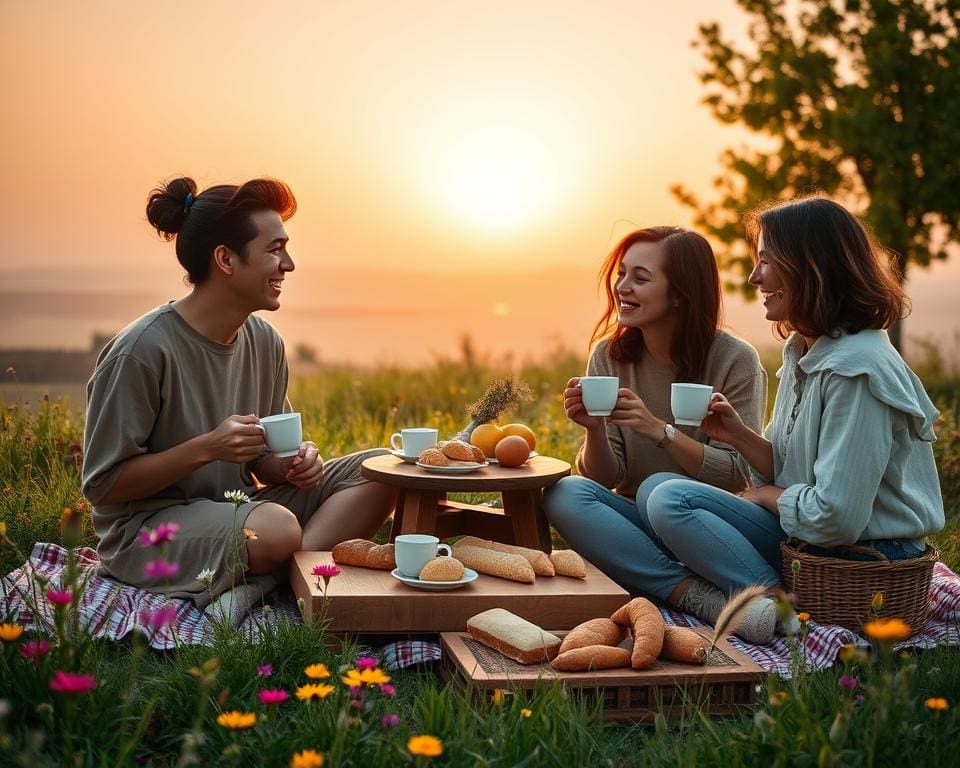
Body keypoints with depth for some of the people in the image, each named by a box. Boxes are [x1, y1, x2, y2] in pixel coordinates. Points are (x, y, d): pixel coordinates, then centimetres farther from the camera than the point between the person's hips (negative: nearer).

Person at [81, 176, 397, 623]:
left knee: (378, 471, -10)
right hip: (143, 530, -8)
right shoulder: (141, 351, -17)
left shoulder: (265, 343, 4)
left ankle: (254, 583, -22)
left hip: (237, 511, 8)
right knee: (276, 530, -39)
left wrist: (294, 463, -11)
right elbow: (102, 485, -14)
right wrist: (207, 448, -24)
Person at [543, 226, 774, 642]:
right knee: (564, 494, -26)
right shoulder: (610, 357, 2)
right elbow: (605, 479, 1)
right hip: (638, 529, 4)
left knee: (660, 489, -34)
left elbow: (737, 476, -12)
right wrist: (594, 430, -21)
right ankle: (698, 596, -32)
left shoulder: (735, 360, -9)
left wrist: (658, 429, -25)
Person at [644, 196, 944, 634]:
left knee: (672, 503, -16)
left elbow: (836, 518, -25)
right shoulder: (802, 353, 9)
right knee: (666, 496, 9)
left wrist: (768, 496, -7)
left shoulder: (855, 368, -21)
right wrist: (740, 435, -4)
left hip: (868, 563, -10)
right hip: (806, 542, 10)